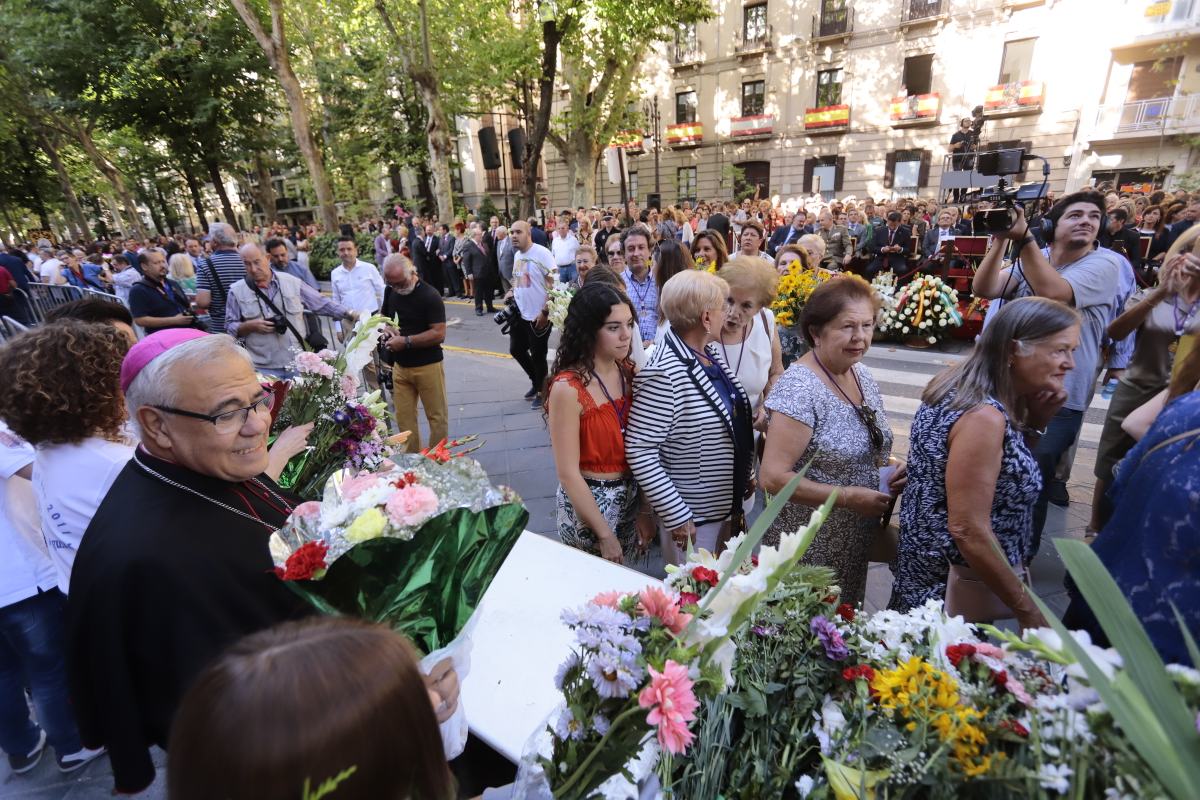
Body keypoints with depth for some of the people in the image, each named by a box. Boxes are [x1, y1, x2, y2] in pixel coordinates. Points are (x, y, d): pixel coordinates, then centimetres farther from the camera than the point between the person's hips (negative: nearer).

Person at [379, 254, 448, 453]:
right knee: (404, 418, 9)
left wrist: (406, 341, -21)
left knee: (437, 416, 5)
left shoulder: (430, 295, -15)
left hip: (427, 366, -6)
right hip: (400, 366, 6)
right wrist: (387, 329, -1)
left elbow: (439, 334, -20)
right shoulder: (390, 292, 5)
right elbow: (385, 317, 22)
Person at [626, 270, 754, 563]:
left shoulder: (709, 353, 1)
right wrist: (676, 515, -24)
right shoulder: (663, 373, -27)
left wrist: (747, 471, 17)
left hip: (727, 503, 8)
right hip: (691, 515, -8)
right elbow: (639, 451, -26)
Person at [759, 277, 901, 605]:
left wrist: (892, 471, -4)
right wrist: (849, 497, -24)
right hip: (808, 550, -7)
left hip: (858, 543, 8)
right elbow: (773, 477, -26)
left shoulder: (862, 374, 2)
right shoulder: (799, 388, -23)